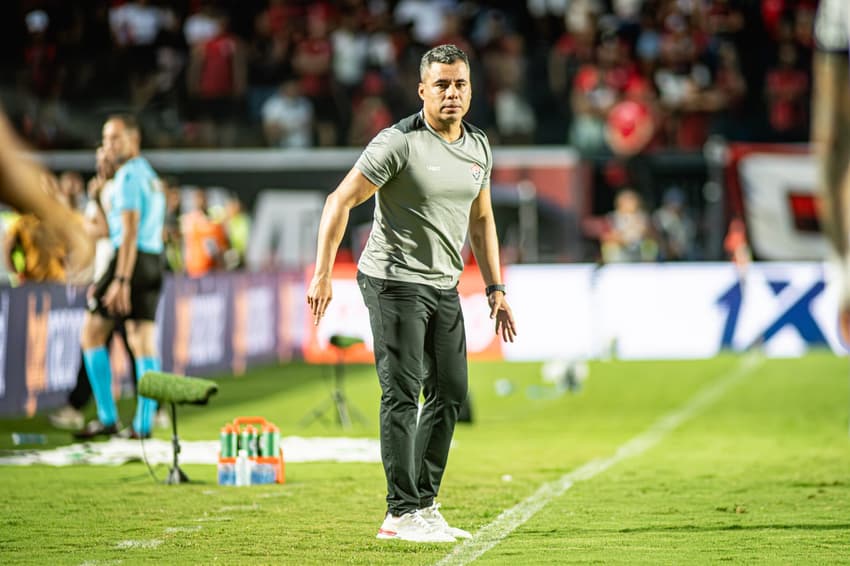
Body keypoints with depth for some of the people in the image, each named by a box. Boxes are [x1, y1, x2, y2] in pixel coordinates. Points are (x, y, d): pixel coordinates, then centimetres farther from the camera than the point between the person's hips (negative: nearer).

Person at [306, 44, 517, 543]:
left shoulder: (479, 147, 8)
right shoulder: (400, 143, -14)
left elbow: (481, 219, 19)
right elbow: (340, 202, -14)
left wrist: (495, 287, 14)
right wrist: (322, 274, -20)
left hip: (445, 285, 7)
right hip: (395, 281, -7)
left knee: (451, 393, 8)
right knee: (403, 394, -10)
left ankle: (424, 503, 18)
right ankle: (402, 514, -7)